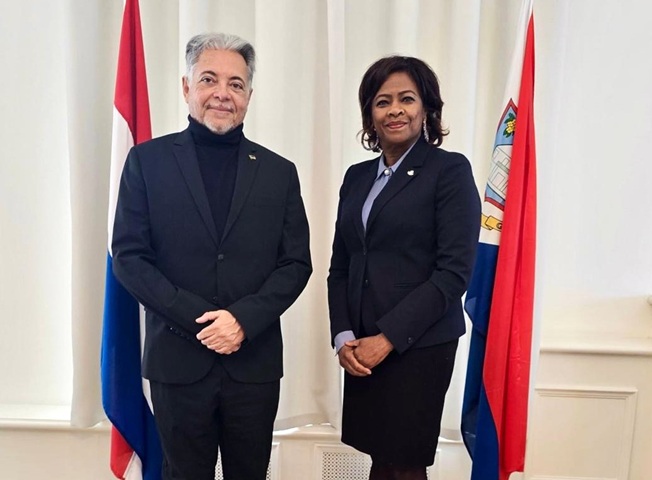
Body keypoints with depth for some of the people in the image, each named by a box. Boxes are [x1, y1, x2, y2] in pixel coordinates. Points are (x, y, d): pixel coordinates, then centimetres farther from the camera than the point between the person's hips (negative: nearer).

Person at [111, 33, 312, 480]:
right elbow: (128, 256, -4)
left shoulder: (279, 171, 4)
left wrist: (243, 319, -14)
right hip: (177, 359, -1)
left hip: (255, 360, 1)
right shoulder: (148, 160, 1)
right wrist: (199, 320, -13)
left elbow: (297, 264, 1)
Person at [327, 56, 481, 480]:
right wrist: (343, 336, -2)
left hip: (419, 346, -5)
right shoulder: (357, 176, 11)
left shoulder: (450, 170, -6)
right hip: (363, 349, 5)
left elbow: (455, 270, -13)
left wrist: (387, 338, -15)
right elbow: (340, 266, 11)